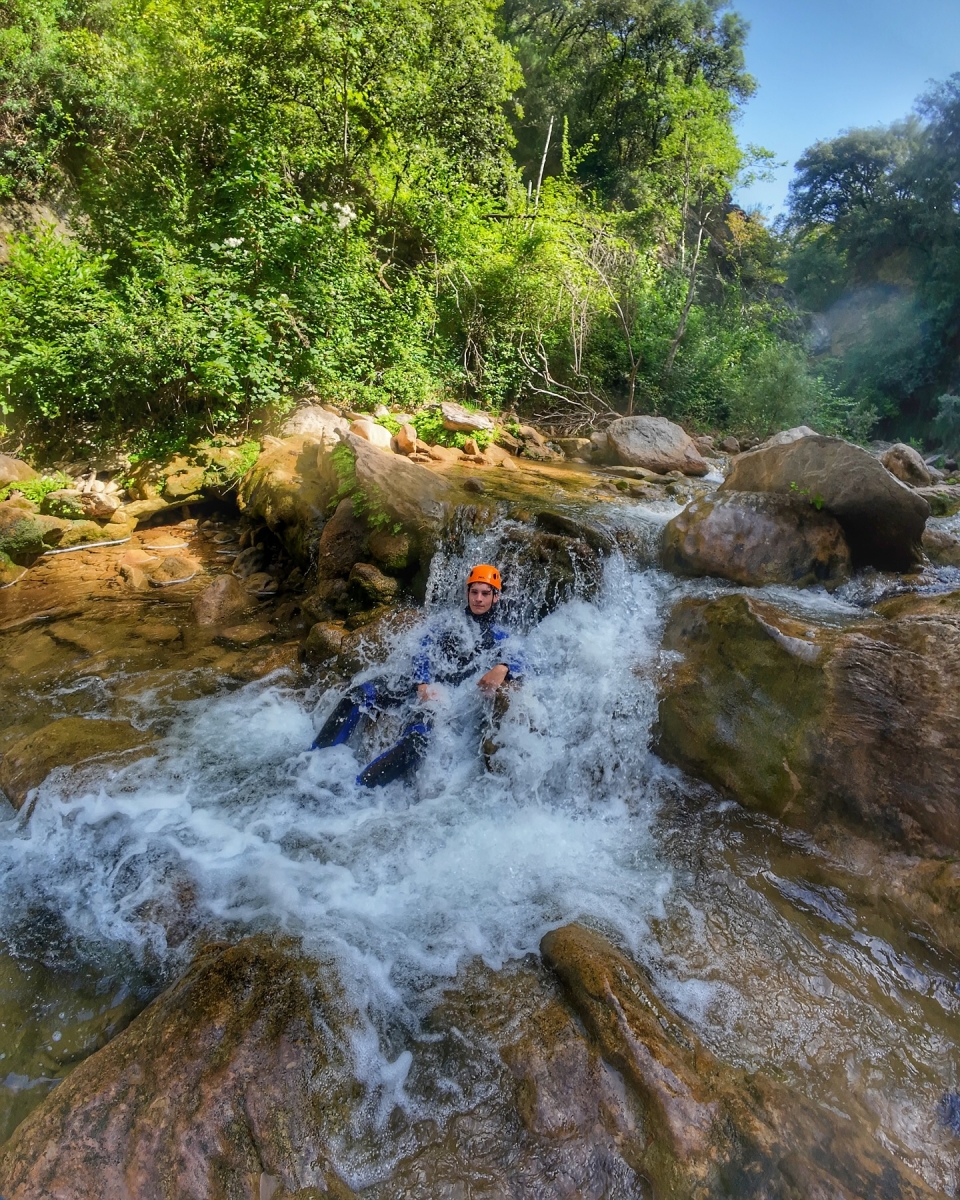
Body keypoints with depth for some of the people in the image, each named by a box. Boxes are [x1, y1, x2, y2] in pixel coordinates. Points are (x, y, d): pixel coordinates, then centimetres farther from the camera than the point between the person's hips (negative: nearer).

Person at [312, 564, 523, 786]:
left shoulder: (499, 636, 12)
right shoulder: (446, 625, 18)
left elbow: (515, 661, -5)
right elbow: (422, 657, 6)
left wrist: (502, 668, -29)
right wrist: (423, 686, -14)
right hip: (422, 689, 4)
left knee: (418, 736, -33)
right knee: (360, 695, -17)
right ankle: (314, 758, -8)